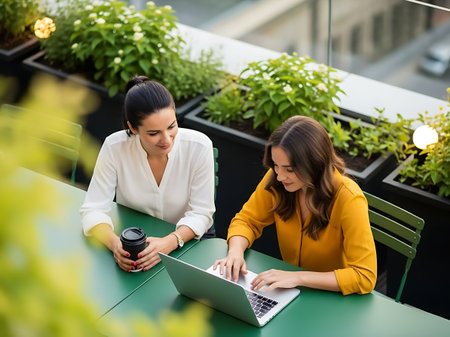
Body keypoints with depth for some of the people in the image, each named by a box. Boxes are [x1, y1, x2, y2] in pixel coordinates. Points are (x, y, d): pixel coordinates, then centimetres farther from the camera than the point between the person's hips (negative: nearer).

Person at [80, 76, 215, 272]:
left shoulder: (199, 147, -19)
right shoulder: (114, 148, -18)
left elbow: (201, 213, -14)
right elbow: (93, 210, -15)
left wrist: (170, 242, -33)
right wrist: (115, 243, -35)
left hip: (187, 240, -2)